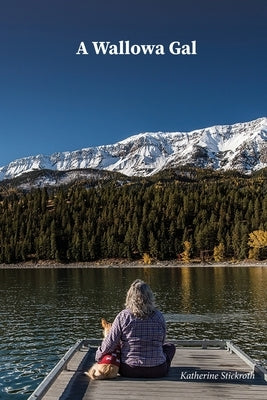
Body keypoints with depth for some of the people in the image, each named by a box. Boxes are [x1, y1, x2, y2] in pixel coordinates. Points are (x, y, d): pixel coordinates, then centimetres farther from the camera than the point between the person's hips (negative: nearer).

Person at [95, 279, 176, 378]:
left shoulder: (123, 316, -12)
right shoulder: (158, 316, -7)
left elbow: (110, 344, -10)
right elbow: (161, 343, 5)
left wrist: (98, 356, 8)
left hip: (128, 371, 0)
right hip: (157, 371, 0)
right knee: (170, 347, 29)